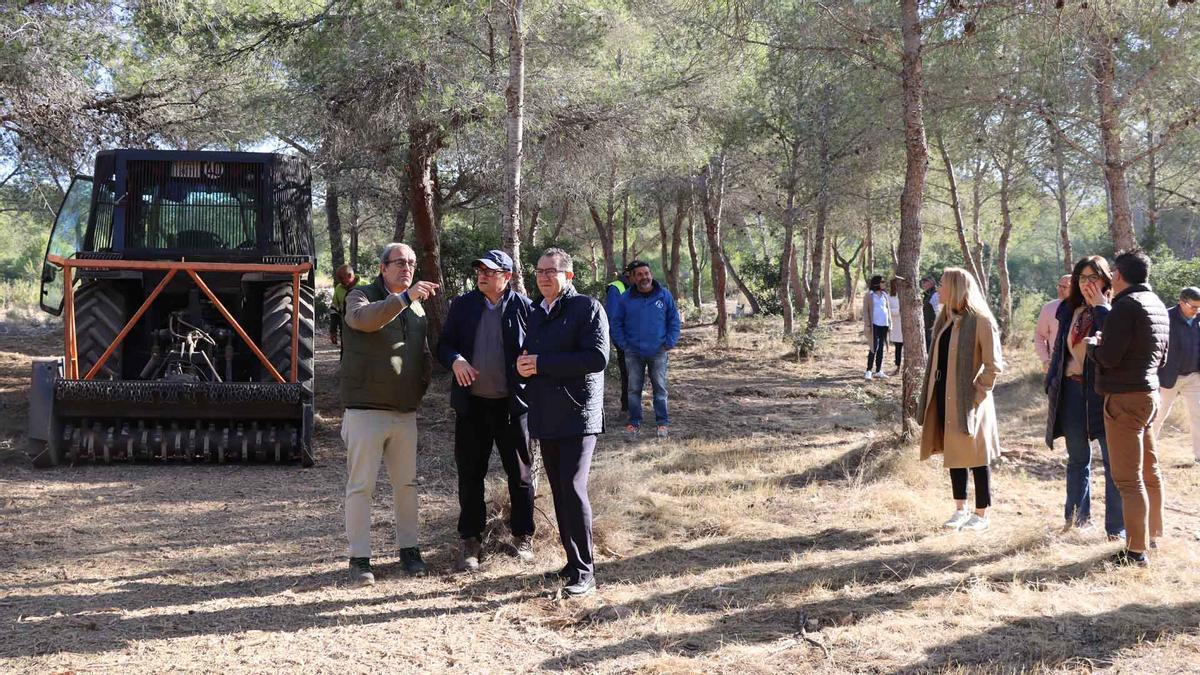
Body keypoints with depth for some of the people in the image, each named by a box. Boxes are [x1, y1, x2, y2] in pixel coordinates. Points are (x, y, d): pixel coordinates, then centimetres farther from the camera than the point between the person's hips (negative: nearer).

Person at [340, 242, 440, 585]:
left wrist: (422, 385, 13)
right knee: (361, 486, -2)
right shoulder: (361, 296, -4)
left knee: (406, 483, 11)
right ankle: (359, 557, 4)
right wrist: (405, 297, -37)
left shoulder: (416, 307, 13)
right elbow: (363, 318, -29)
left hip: (405, 413, 5)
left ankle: (408, 548, 23)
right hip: (365, 412, -5)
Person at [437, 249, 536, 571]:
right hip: (472, 403, 2)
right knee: (470, 474, 7)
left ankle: (523, 536, 22)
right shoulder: (462, 305, 4)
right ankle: (470, 541, 17)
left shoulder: (524, 307, -4)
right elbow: (444, 345, 6)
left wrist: (532, 389, -17)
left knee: (520, 473, 8)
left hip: (512, 403, -2)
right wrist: (455, 360, -16)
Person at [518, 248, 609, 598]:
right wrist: (523, 366, -1)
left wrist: (542, 363, -18)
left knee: (573, 489, -12)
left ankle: (584, 572, -5)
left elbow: (598, 358, -17)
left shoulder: (587, 308, -6)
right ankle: (573, 562, 19)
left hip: (578, 415, -7)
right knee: (559, 492, 10)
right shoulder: (536, 314, 17)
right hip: (546, 417, 7)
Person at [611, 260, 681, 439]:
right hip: (633, 353, 0)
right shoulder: (625, 299, -3)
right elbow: (615, 323, 6)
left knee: (660, 388, 5)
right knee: (634, 389, 7)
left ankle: (662, 422, 14)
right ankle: (634, 422, 17)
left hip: (658, 352, 0)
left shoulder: (664, 295, -2)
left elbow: (674, 320, 5)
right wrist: (623, 345, -2)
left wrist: (669, 343, -2)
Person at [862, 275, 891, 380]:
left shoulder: (884, 295, 13)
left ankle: (878, 371, 14)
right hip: (874, 324, -6)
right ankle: (869, 371, -3)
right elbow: (865, 311, -5)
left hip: (884, 324, 6)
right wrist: (867, 325, -11)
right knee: (874, 347, -9)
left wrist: (889, 323, 10)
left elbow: (887, 309, 17)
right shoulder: (869, 295, -3)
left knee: (881, 348, 8)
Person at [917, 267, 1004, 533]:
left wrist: (977, 393, -15)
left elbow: (994, 366, -14)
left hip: (968, 400, -7)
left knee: (976, 457, 2)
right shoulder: (945, 320, 10)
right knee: (953, 453, 13)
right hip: (945, 399, 7)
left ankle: (981, 514, 12)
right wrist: (930, 395, 9)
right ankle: (960, 509, 24)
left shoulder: (981, 322, -13)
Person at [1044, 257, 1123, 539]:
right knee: (1077, 457, 15)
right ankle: (1077, 516, 26)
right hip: (1072, 389, 5)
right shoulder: (1069, 310, 11)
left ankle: (1116, 527, 3)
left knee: (1113, 459, -1)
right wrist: (1052, 385, 12)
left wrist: (1100, 305, -23)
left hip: (1102, 390, -5)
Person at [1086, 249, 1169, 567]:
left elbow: (1108, 356, -21)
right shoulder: (1157, 305, 13)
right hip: (1150, 393, 10)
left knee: (1128, 478, -7)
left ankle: (1136, 550, -7)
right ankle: (1152, 536, 30)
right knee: (1149, 470, 19)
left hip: (1125, 398, -10)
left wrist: (1091, 343, 1)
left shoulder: (1126, 305, -16)